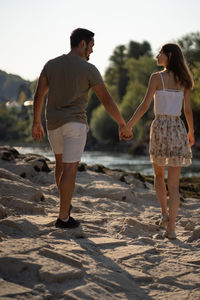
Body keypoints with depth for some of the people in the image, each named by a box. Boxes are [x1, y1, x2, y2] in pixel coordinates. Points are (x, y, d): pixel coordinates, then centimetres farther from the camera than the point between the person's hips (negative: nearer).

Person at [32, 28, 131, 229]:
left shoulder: (51, 65, 5)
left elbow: (39, 95, 6)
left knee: (61, 163, 25)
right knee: (70, 169, -4)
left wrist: (36, 123, 15)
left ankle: (64, 203, 36)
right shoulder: (89, 70, -8)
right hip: (75, 124, -5)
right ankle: (63, 218, -4)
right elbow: (107, 101, -6)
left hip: (53, 124, 5)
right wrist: (121, 123, 5)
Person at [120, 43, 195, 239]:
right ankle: (171, 228, -4)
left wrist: (128, 126, -4)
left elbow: (145, 106, -11)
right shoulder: (184, 80, 6)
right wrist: (191, 132, 21)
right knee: (174, 183, 2)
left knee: (158, 174, 22)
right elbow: (188, 110, 7)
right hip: (178, 128, 2)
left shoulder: (157, 78, -6)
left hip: (160, 127, -2)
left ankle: (164, 212, 7)